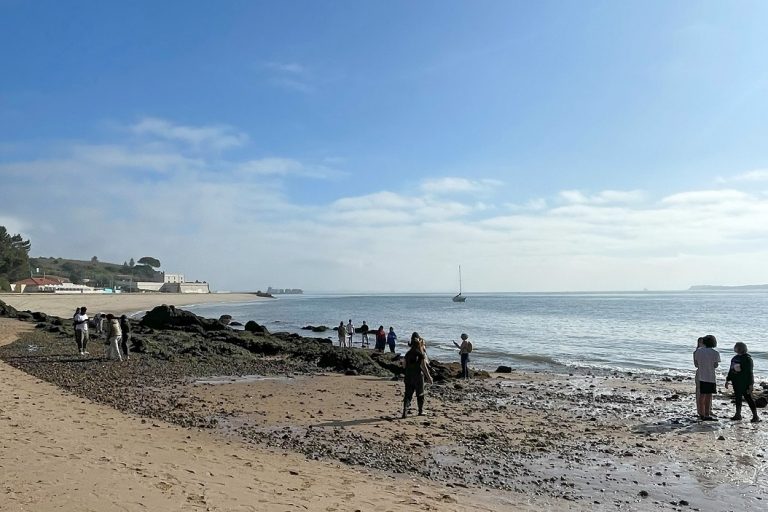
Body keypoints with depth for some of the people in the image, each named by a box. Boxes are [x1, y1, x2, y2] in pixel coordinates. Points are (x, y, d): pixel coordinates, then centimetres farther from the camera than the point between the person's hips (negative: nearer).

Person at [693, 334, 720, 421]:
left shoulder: (698, 351, 1)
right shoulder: (715, 353, -9)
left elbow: (696, 364, 5)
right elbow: (715, 365, -11)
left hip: (701, 376, 4)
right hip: (711, 377, -4)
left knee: (702, 395, 10)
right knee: (708, 396, 0)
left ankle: (702, 414, 17)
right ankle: (707, 415, 2)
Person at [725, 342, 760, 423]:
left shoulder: (747, 359, -11)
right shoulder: (735, 358, 11)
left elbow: (749, 372, -14)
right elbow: (731, 370, 19)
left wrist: (750, 385, -16)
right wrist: (727, 380, 20)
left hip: (744, 383, -8)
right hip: (736, 382, 8)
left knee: (748, 398, -3)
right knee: (738, 398, 11)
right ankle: (738, 415, 18)